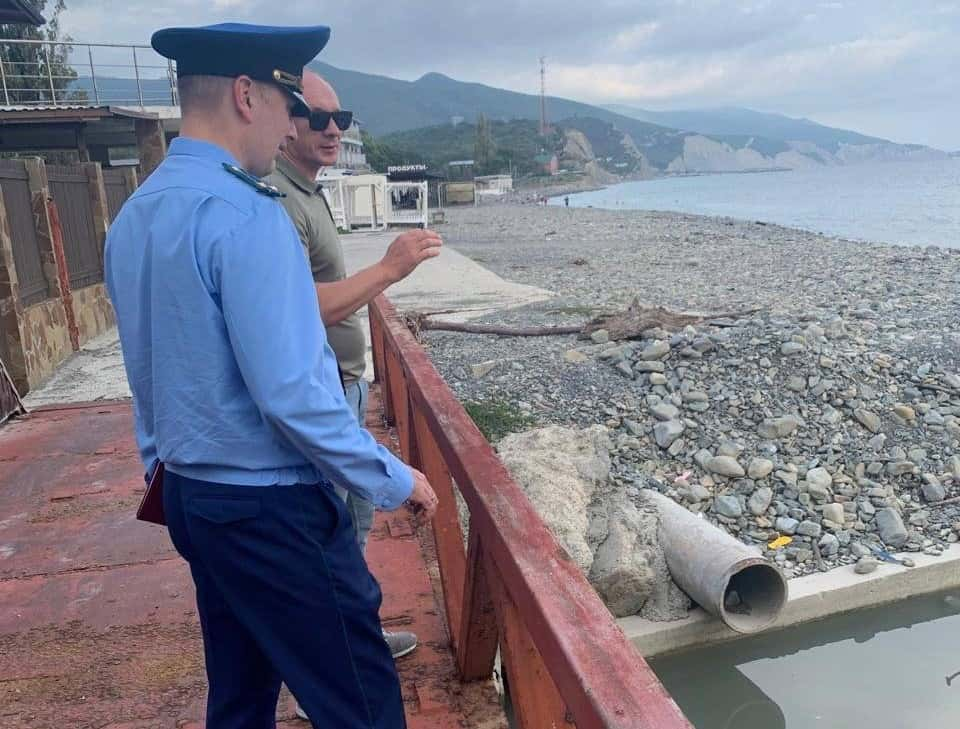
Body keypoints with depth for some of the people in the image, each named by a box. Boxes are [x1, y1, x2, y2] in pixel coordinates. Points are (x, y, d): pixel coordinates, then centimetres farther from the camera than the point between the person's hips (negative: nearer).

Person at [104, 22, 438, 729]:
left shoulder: (133, 216, 7)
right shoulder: (246, 216, -21)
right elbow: (291, 393, -25)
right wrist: (395, 480, -13)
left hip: (188, 496, 9)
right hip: (270, 508, -9)